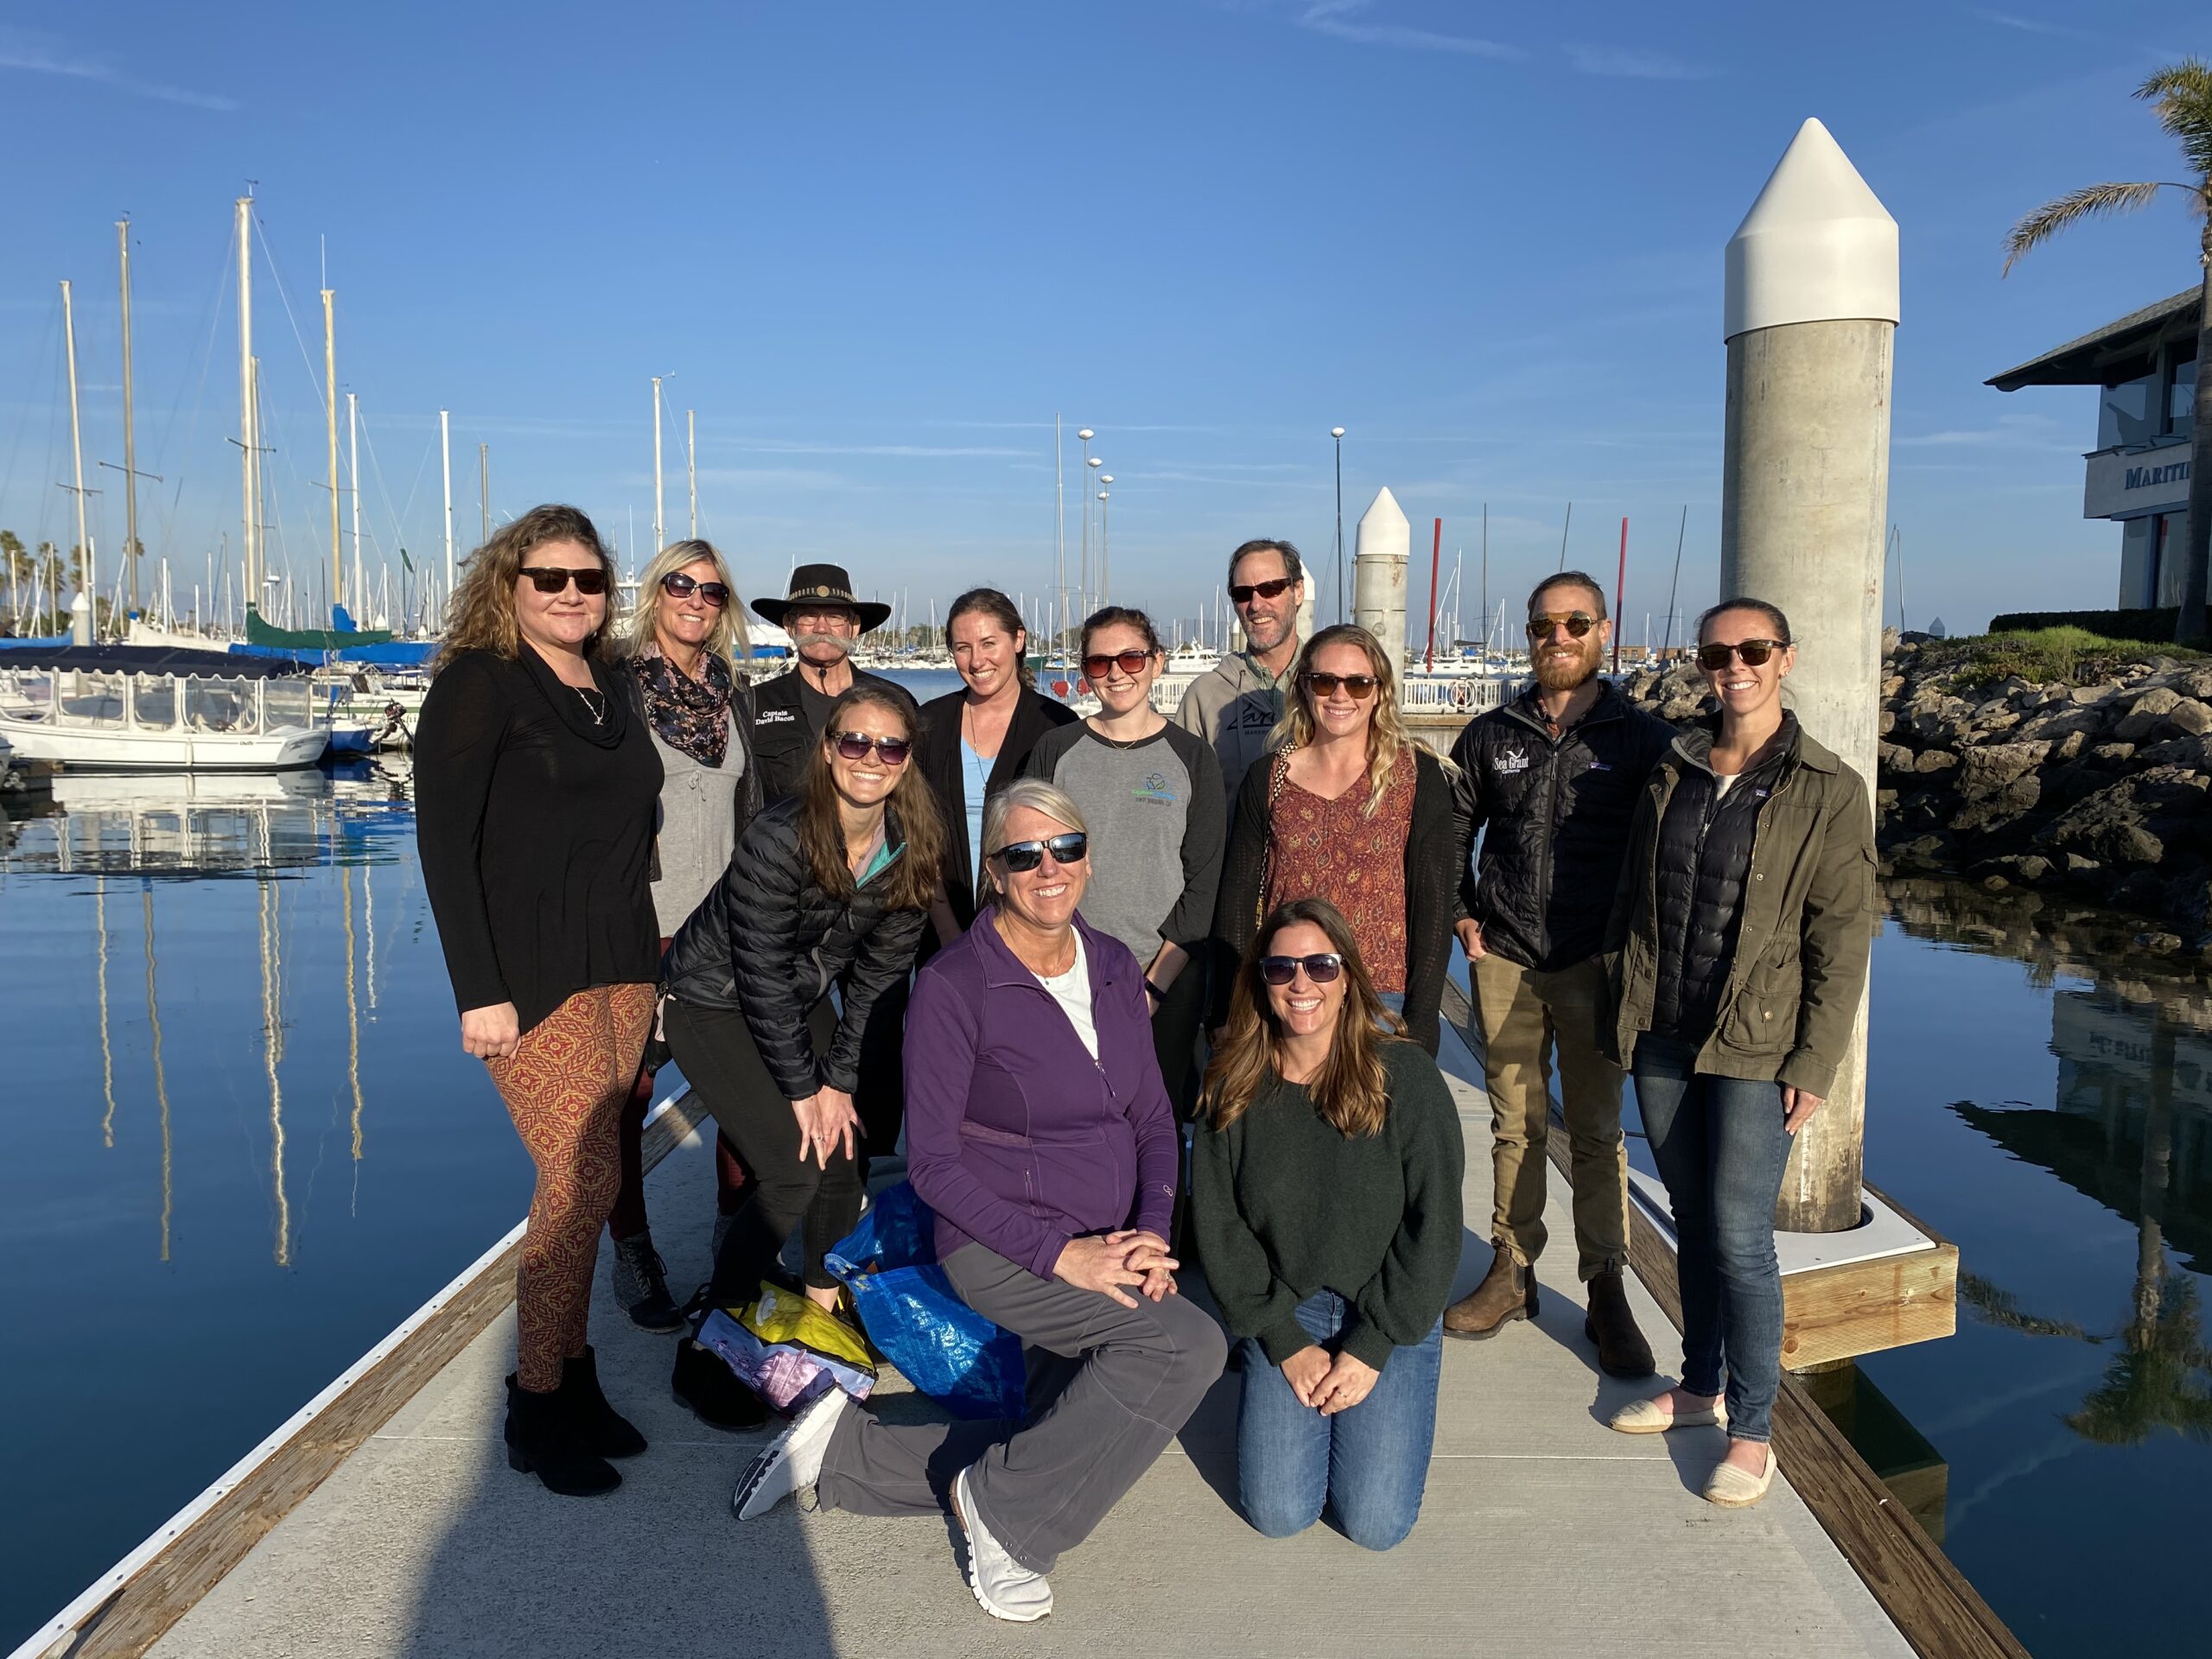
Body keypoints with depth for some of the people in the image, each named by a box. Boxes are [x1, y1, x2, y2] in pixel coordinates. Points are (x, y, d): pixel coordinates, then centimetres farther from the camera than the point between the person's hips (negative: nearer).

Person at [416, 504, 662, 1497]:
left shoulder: (609, 687, 13)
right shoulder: (478, 682, -8)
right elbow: (443, 839, -13)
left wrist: (651, 954, 16)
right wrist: (478, 991, -18)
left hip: (622, 966, 6)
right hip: (531, 972, -6)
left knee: (581, 1179, 10)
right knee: (583, 1179, -8)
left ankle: (572, 1379, 23)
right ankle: (537, 1411, 9)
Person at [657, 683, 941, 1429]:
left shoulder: (913, 850, -13)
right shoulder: (779, 837, -30)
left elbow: (876, 975, -6)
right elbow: (762, 976, -25)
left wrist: (839, 1080, -8)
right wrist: (801, 1089, -18)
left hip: (802, 1003, 6)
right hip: (713, 1003, -6)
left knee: (842, 1158, 0)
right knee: (794, 1170, -15)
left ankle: (824, 1310, 23)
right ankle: (703, 1355, -2)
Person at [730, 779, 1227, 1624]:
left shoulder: (1113, 965, 4)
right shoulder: (953, 985, -14)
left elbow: (1154, 1118, 10)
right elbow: (932, 1161, -13)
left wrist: (1152, 1233, -7)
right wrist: (1057, 1251, -19)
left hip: (1109, 1250, 7)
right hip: (1000, 1249, -7)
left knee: (1071, 1455, -2)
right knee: (1190, 1345, -26)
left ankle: (845, 1447, 13)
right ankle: (1004, 1507, -6)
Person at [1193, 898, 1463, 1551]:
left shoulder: (1405, 1075, -12)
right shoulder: (1234, 1087, -5)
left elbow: (1434, 1226, -9)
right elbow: (1217, 1227, -2)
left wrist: (1372, 1349, -12)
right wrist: (1285, 1345, -8)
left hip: (1393, 1317, -1)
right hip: (1284, 1313, 2)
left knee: (1376, 1523, -10)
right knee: (1278, 1514, -9)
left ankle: (1369, 1401, 19)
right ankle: (1274, 1381, 20)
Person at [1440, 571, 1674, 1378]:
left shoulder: (1642, 738, 0)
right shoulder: (1491, 735, 7)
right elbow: (1451, 832, 18)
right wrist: (1463, 915, 8)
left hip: (1594, 962, -2)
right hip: (1503, 960, 2)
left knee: (1597, 1130, 2)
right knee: (1515, 1123, 10)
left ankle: (1606, 1293, 13)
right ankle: (1511, 1273, 21)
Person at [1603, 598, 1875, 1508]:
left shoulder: (1829, 792, -7)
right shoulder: (1671, 774, 7)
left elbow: (1842, 942, -7)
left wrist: (1814, 1064, -10)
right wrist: (1625, 1015, 9)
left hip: (1756, 1050, -4)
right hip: (1663, 1038, 5)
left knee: (1739, 1236, -3)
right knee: (1693, 1222, 15)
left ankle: (1752, 1429, 13)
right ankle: (1700, 1384, 32)